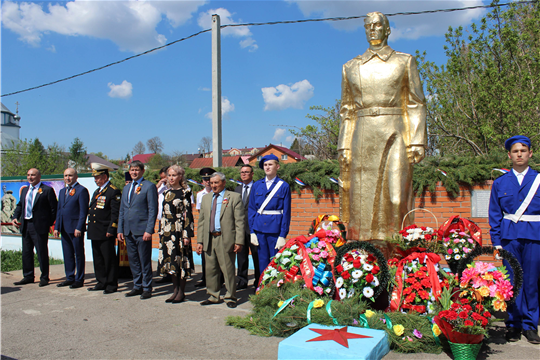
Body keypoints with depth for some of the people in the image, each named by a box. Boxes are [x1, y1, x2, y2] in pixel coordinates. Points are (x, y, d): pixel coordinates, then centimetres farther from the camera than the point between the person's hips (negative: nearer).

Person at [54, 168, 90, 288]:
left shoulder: (82, 190, -7)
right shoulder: (62, 191, 18)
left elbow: (84, 211, -12)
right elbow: (59, 210, 20)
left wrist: (79, 228, -17)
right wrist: (57, 227, 12)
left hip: (76, 228, -7)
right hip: (64, 229, 8)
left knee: (79, 254, 1)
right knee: (67, 254, 13)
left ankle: (79, 280, 8)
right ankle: (70, 278, 22)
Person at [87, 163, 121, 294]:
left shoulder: (114, 191, -9)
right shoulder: (97, 191, 18)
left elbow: (115, 213, -14)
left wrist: (111, 230, -18)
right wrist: (90, 229, 15)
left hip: (106, 233, -9)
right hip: (95, 232, 9)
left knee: (109, 259, -1)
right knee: (98, 259, 13)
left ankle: (112, 285, 7)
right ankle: (101, 283, 23)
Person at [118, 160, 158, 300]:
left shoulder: (149, 186, -5)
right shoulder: (126, 188, 18)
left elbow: (153, 210, -10)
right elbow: (122, 210, 19)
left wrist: (149, 230, -16)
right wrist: (120, 230, 11)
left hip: (142, 231, -7)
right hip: (128, 231, 7)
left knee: (145, 261, 0)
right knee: (133, 261, 13)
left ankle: (147, 288, 11)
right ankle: (137, 286, 24)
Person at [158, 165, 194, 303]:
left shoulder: (185, 192, -6)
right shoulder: (167, 192, 13)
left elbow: (188, 214, -9)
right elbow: (163, 213, 17)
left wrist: (187, 234, -14)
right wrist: (161, 231, 14)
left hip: (179, 230, -7)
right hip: (167, 230, 7)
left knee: (180, 260, -2)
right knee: (169, 259, 9)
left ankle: (181, 292, 8)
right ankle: (176, 289, 20)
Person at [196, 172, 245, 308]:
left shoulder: (234, 197, 0)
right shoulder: (206, 198, 16)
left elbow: (239, 221, -6)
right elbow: (201, 221, 16)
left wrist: (239, 242, -12)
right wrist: (200, 241, 8)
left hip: (226, 239, -5)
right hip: (209, 239, 5)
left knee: (228, 269, 0)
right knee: (210, 269, 11)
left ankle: (231, 298, 14)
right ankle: (213, 296, 25)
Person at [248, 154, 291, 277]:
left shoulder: (284, 186, -1)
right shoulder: (256, 185, 8)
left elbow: (286, 212, -2)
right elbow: (251, 209, 9)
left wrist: (283, 235, -8)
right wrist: (252, 231, 1)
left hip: (275, 228, -3)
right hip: (259, 228, 3)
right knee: (262, 260, 8)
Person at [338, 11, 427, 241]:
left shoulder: (404, 62, 11)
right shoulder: (351, 68, 17)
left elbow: (416, 104, 5)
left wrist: (417, 141, -6)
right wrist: (343, 146, 7)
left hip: (393, 134, -2)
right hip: (363, 136, 2)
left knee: (395, 196, -8)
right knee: (361, 196, -2)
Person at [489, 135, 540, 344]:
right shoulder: (500, 183, 9)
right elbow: (495, 215, 9)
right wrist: (496, 241, 3)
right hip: (509, 236, 1)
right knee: (512, 280, 1)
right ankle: (514, 325, 13)